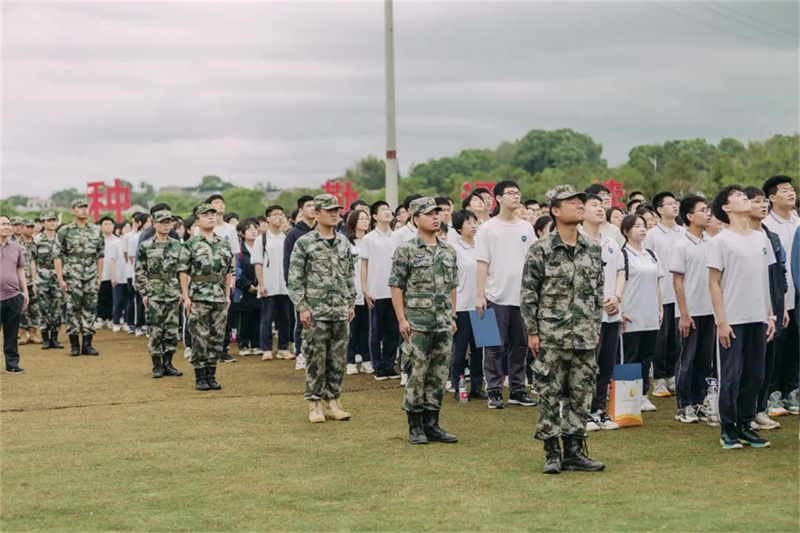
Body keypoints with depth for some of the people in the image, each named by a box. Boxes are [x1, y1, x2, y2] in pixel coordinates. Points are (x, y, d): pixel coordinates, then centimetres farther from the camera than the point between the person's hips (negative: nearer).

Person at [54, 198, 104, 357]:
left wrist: (99, 277, 9)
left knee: (89, 310, 3)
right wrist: (60, 279, -9)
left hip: (91, 278, 3)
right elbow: (57, 256, -3)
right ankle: (74, 345, 6)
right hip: (72, 277, -3)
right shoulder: (65, 231, -2)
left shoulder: (96, 231, 8)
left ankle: (87, 344, 8)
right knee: (73, 310, 0)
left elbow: (100, 255, 13)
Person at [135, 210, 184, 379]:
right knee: (155, 331, 0)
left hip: (173, 294, 3)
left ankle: (168, 363, 14)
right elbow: (139, 272, -1)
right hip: (154, 295, -3)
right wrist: (143, 293, -6)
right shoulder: (146, 246, -2)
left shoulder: (177, 246, 7)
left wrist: (182, 291, 5)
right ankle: (157, 366, 7)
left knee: (172, 331, 4)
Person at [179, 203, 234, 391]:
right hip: (199, 298, -4)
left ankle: (211, 375, 13)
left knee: (217, 338, 5)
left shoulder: (225, 245, 11)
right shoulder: (191, 245, -2)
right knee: (200, 339, -3)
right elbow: (183, 272, -4)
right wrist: (186, 297, -9)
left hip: (220, 298, 4)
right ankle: (200, 377, 4)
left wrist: (228, 295, 10)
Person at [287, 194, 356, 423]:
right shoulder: (304, 243, -5)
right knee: (315, 361, 0)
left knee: (338, 360, 7)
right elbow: (294, 279, -6)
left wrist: (351, 303, 13)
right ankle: (315, 404, 7)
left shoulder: (344, 242, 11)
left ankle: (332, 402, 16)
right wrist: (302, 307, -11)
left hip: (340, 312, 5)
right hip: (316, 313, -5)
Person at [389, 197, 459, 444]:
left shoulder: (448, 251, 11)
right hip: (418, 324, -5)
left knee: (439, 376, 7)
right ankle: (415, 427, 6)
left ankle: (432, 424, 15)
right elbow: (396, 286, -6)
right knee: (416, 375, -1)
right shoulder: (406, 250, -5)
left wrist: (453, 317, 13)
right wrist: (402, 319, -11)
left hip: (443, 325, 5)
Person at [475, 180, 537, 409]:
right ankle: (494, 392, 6)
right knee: (495, 348, 0)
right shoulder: (488, 229, -3)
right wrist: (480, 295, -10)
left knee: (520, 346, 9)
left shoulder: (526, 228, 9)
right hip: (496, 296, -4)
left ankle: (517, 391, 17)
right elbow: (482, 263, -5)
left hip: (522, 296, 4)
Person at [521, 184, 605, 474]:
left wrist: (596, 327, 11)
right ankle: (552, 453, 7)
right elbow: (528, 294, -5)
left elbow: (598, 292, 16)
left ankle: (574, 451, 15)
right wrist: (532, 332, -7)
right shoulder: (540, 251, -6)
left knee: (581, 395, 7)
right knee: (550, 395, 0)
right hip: (551, 338, -4)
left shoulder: (592, 250, 8)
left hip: (584, 339, 5)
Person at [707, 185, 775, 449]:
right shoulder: (721, 241, -6)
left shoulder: (761, 239, 12)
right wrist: (721, 321, -12)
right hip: (733, 321, -6)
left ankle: (745, 425, 18)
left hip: (758, 319, 6)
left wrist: (770, 315, 10)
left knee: (754, 375, 9)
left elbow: (766, 280, 16)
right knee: (731, 377, -2)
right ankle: (728, 429, 7)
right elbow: (714, 283, -7)